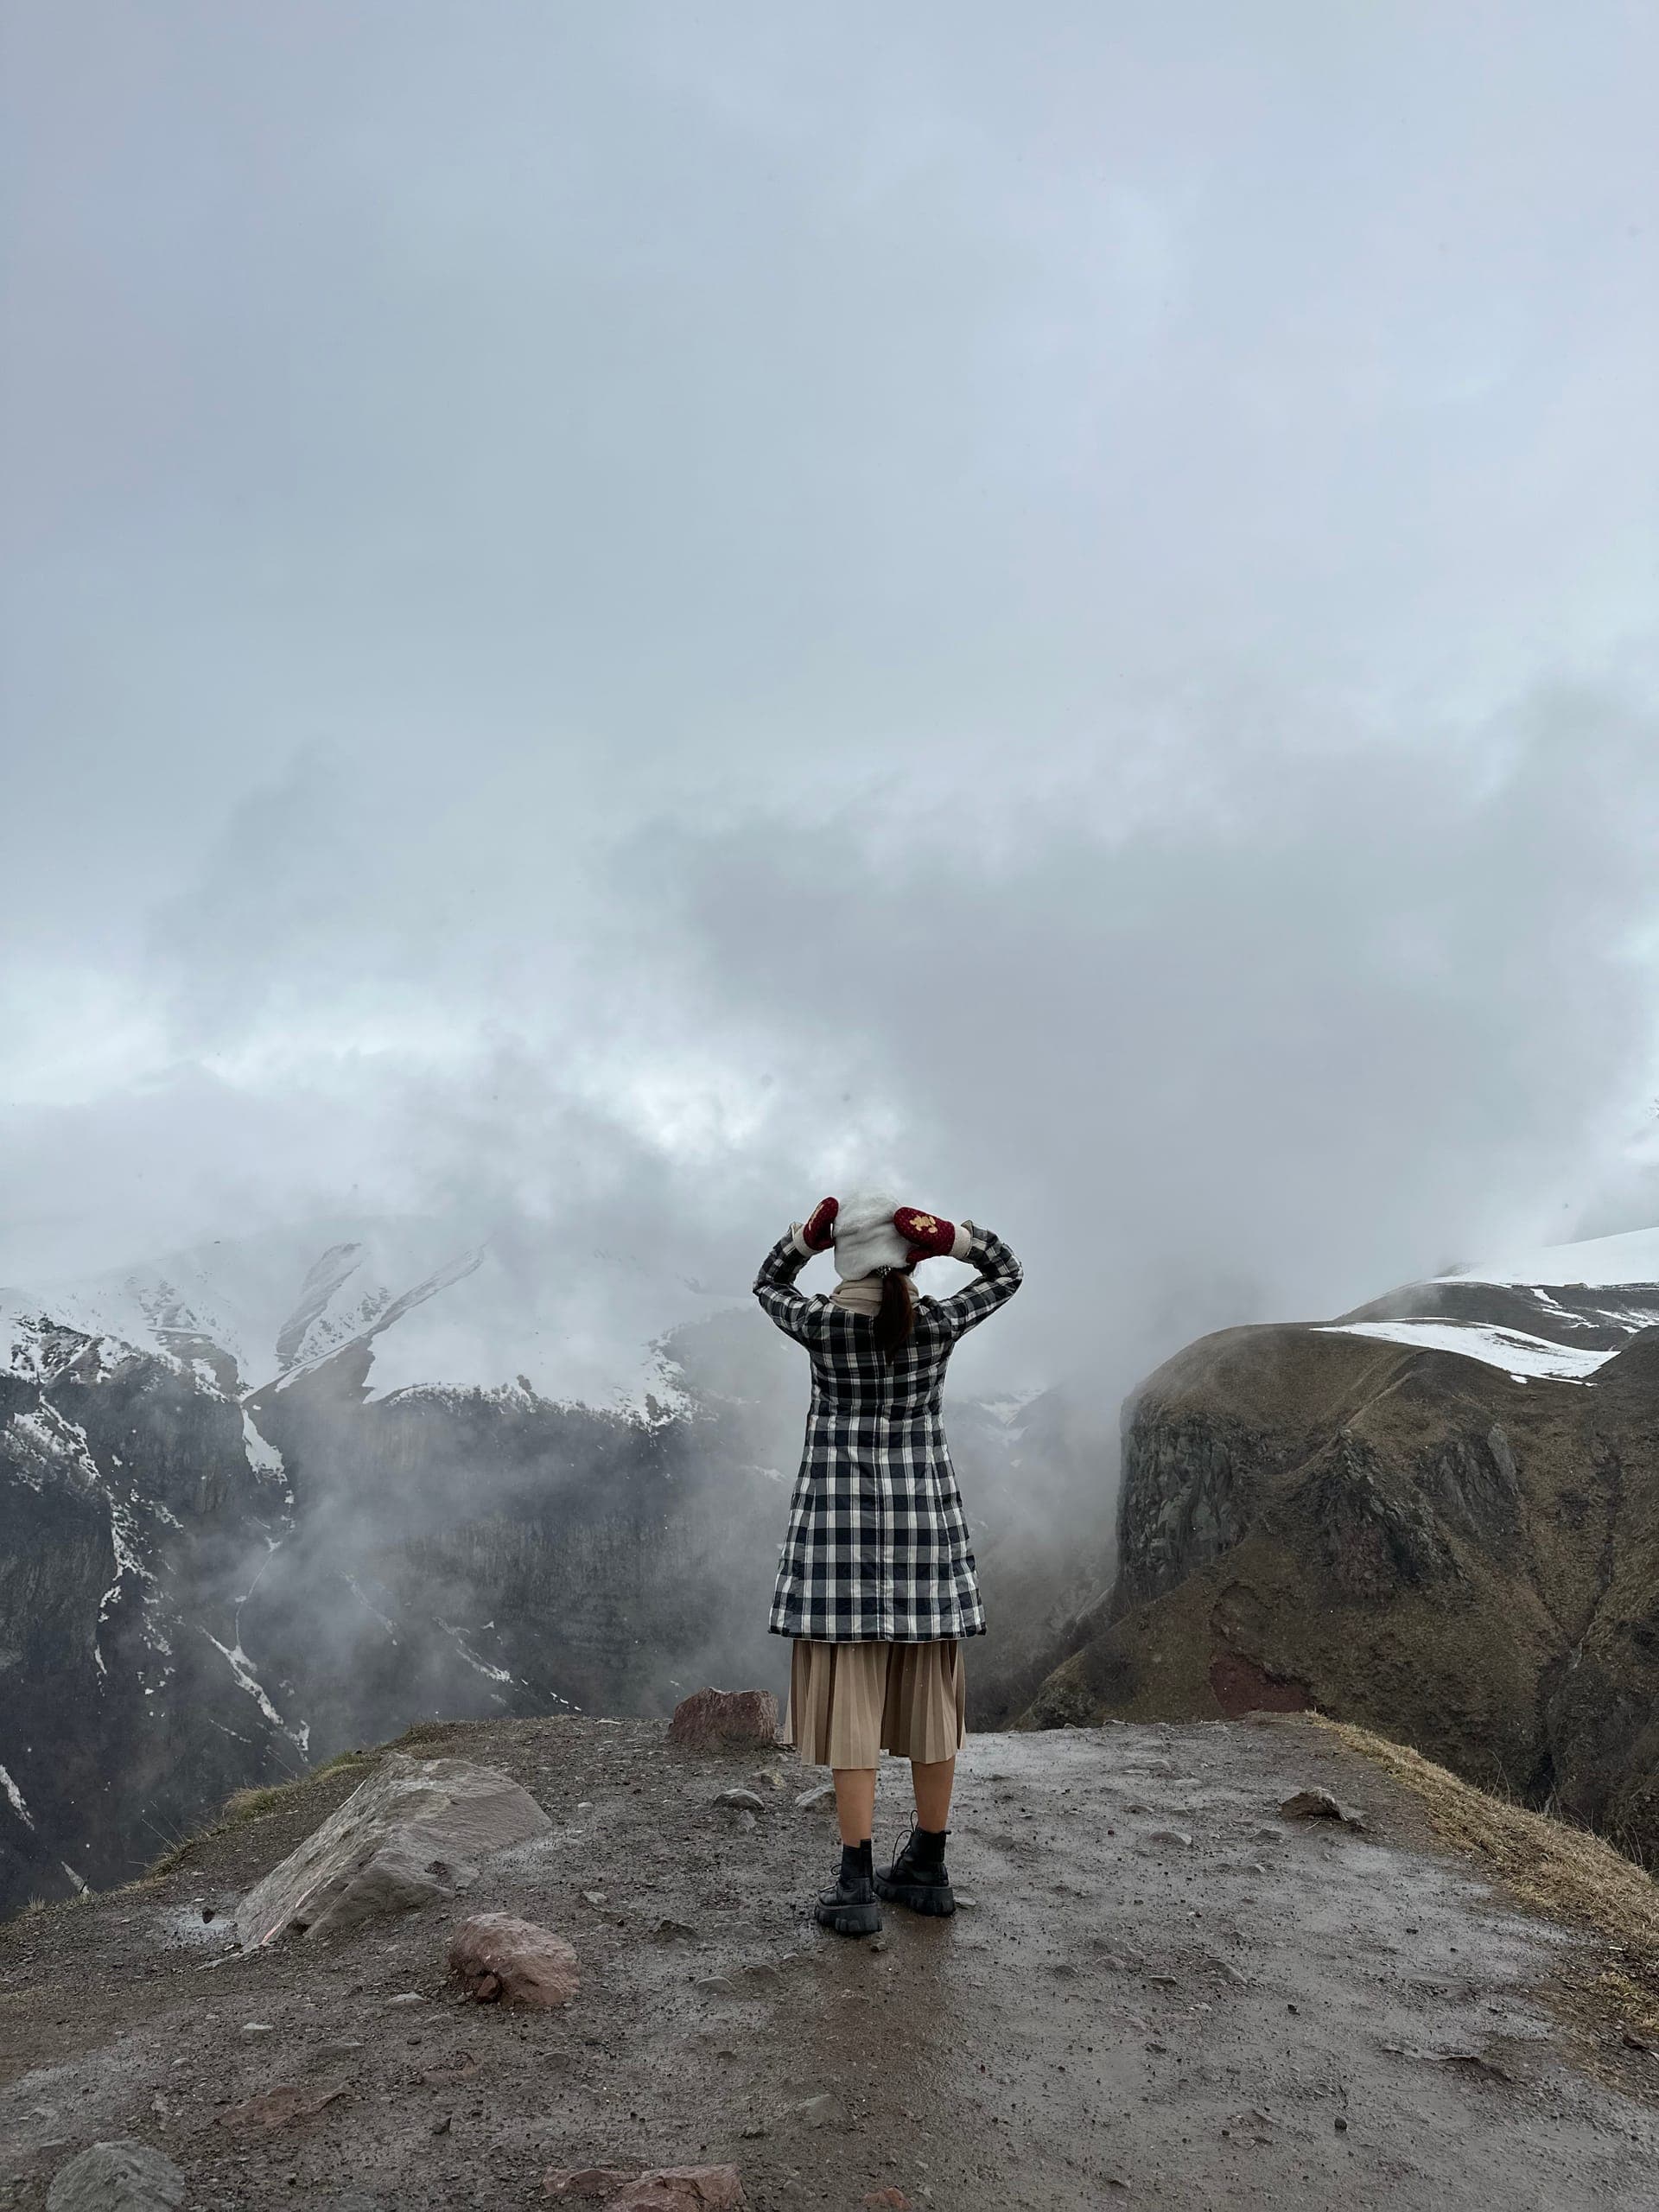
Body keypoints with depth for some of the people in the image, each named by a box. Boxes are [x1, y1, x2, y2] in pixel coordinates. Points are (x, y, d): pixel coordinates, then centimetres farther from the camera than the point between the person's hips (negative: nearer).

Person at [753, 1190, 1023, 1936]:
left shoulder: (820, 1323, -7)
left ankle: (857, 1887, 2)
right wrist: (947, 1237, -3)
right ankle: (927, 1869, 22)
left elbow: (768, 1283, 15)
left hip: (840, 1519, -2)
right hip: (923, 1518, 2)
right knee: (928, 1698, 11)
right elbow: (1007, 1272, 13)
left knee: (849, 1703, 1)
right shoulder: (939, 1323, -4)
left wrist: (809, 1233, 1)